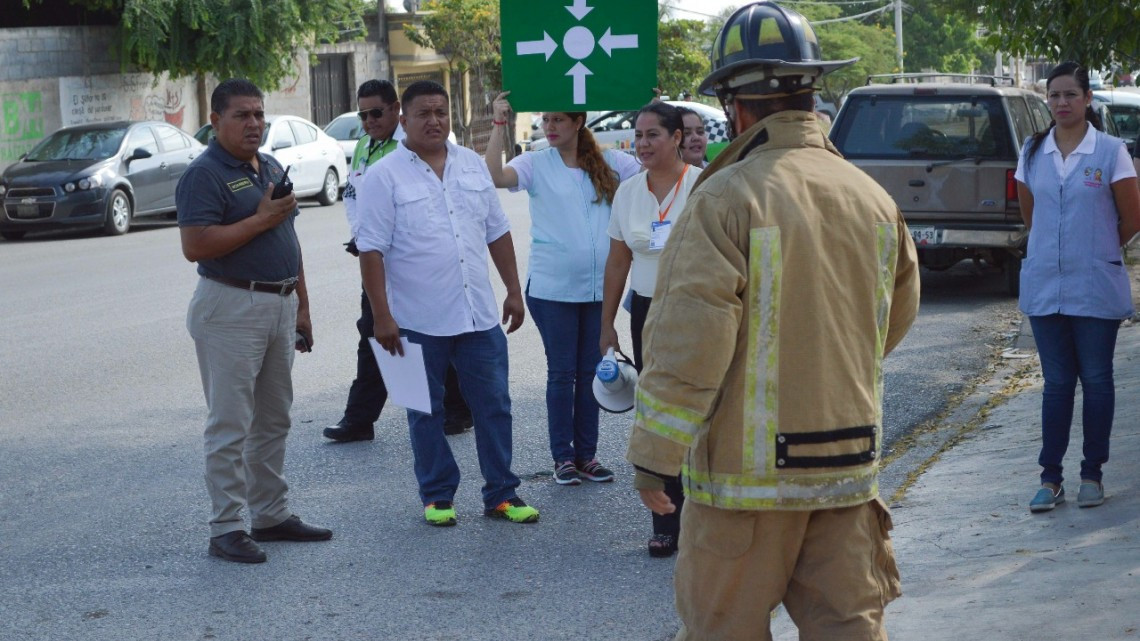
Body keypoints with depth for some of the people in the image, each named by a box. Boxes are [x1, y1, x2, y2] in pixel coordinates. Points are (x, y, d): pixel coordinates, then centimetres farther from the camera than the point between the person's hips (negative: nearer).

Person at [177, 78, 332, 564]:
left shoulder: (271, 168, 15)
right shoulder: (204, 174, -12)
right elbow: (195, 247, -22)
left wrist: (302, 305, 17)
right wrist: (261, 219, -19)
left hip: (280, 305, 8)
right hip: (231, 309, -8)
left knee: (274, 419, 14)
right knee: (230, 424, -5)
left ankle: (271, 514, 24)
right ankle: (225, 528, 1)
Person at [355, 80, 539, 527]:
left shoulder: (473, 166, 9)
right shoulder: (384, 177, -6)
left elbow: (497, 232, 14)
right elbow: (371, 250, -10)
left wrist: (513, 290, 10)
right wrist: (382, 316, -15)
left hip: (480, 316, 4)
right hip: (418, 321, -4)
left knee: (494, 405, 6)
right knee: (426, 413, 7)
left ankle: (501, 494, 16)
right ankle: (437, 496, 20)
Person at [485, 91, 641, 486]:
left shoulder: (609, 163, 5)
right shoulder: (536, 164, -2)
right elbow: (495, 177, -19)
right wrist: (499, 124, -19)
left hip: (599, 286, 2)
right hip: (552, 287, -2)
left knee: (591, 372, 10)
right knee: (561, 372, 4)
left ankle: (587, 454, 19)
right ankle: (563, 456, 12)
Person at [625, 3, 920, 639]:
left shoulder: (725, 200, -15)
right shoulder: (873, 198, 5)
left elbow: (687, 345, -18)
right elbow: (897, 315, 18)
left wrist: (654, 453, -9)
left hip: (748, 470, -5)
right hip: (850, 466, 6)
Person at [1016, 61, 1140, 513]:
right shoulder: (1033, 153, 5)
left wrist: (1096, 251, 9)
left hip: (1096, 288, -3)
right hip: (1045, 285, 3)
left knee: (1096, 380, 4)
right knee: (1056, 382, 7)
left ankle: (1092, 474, 14)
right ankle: (1050, 478, 10)